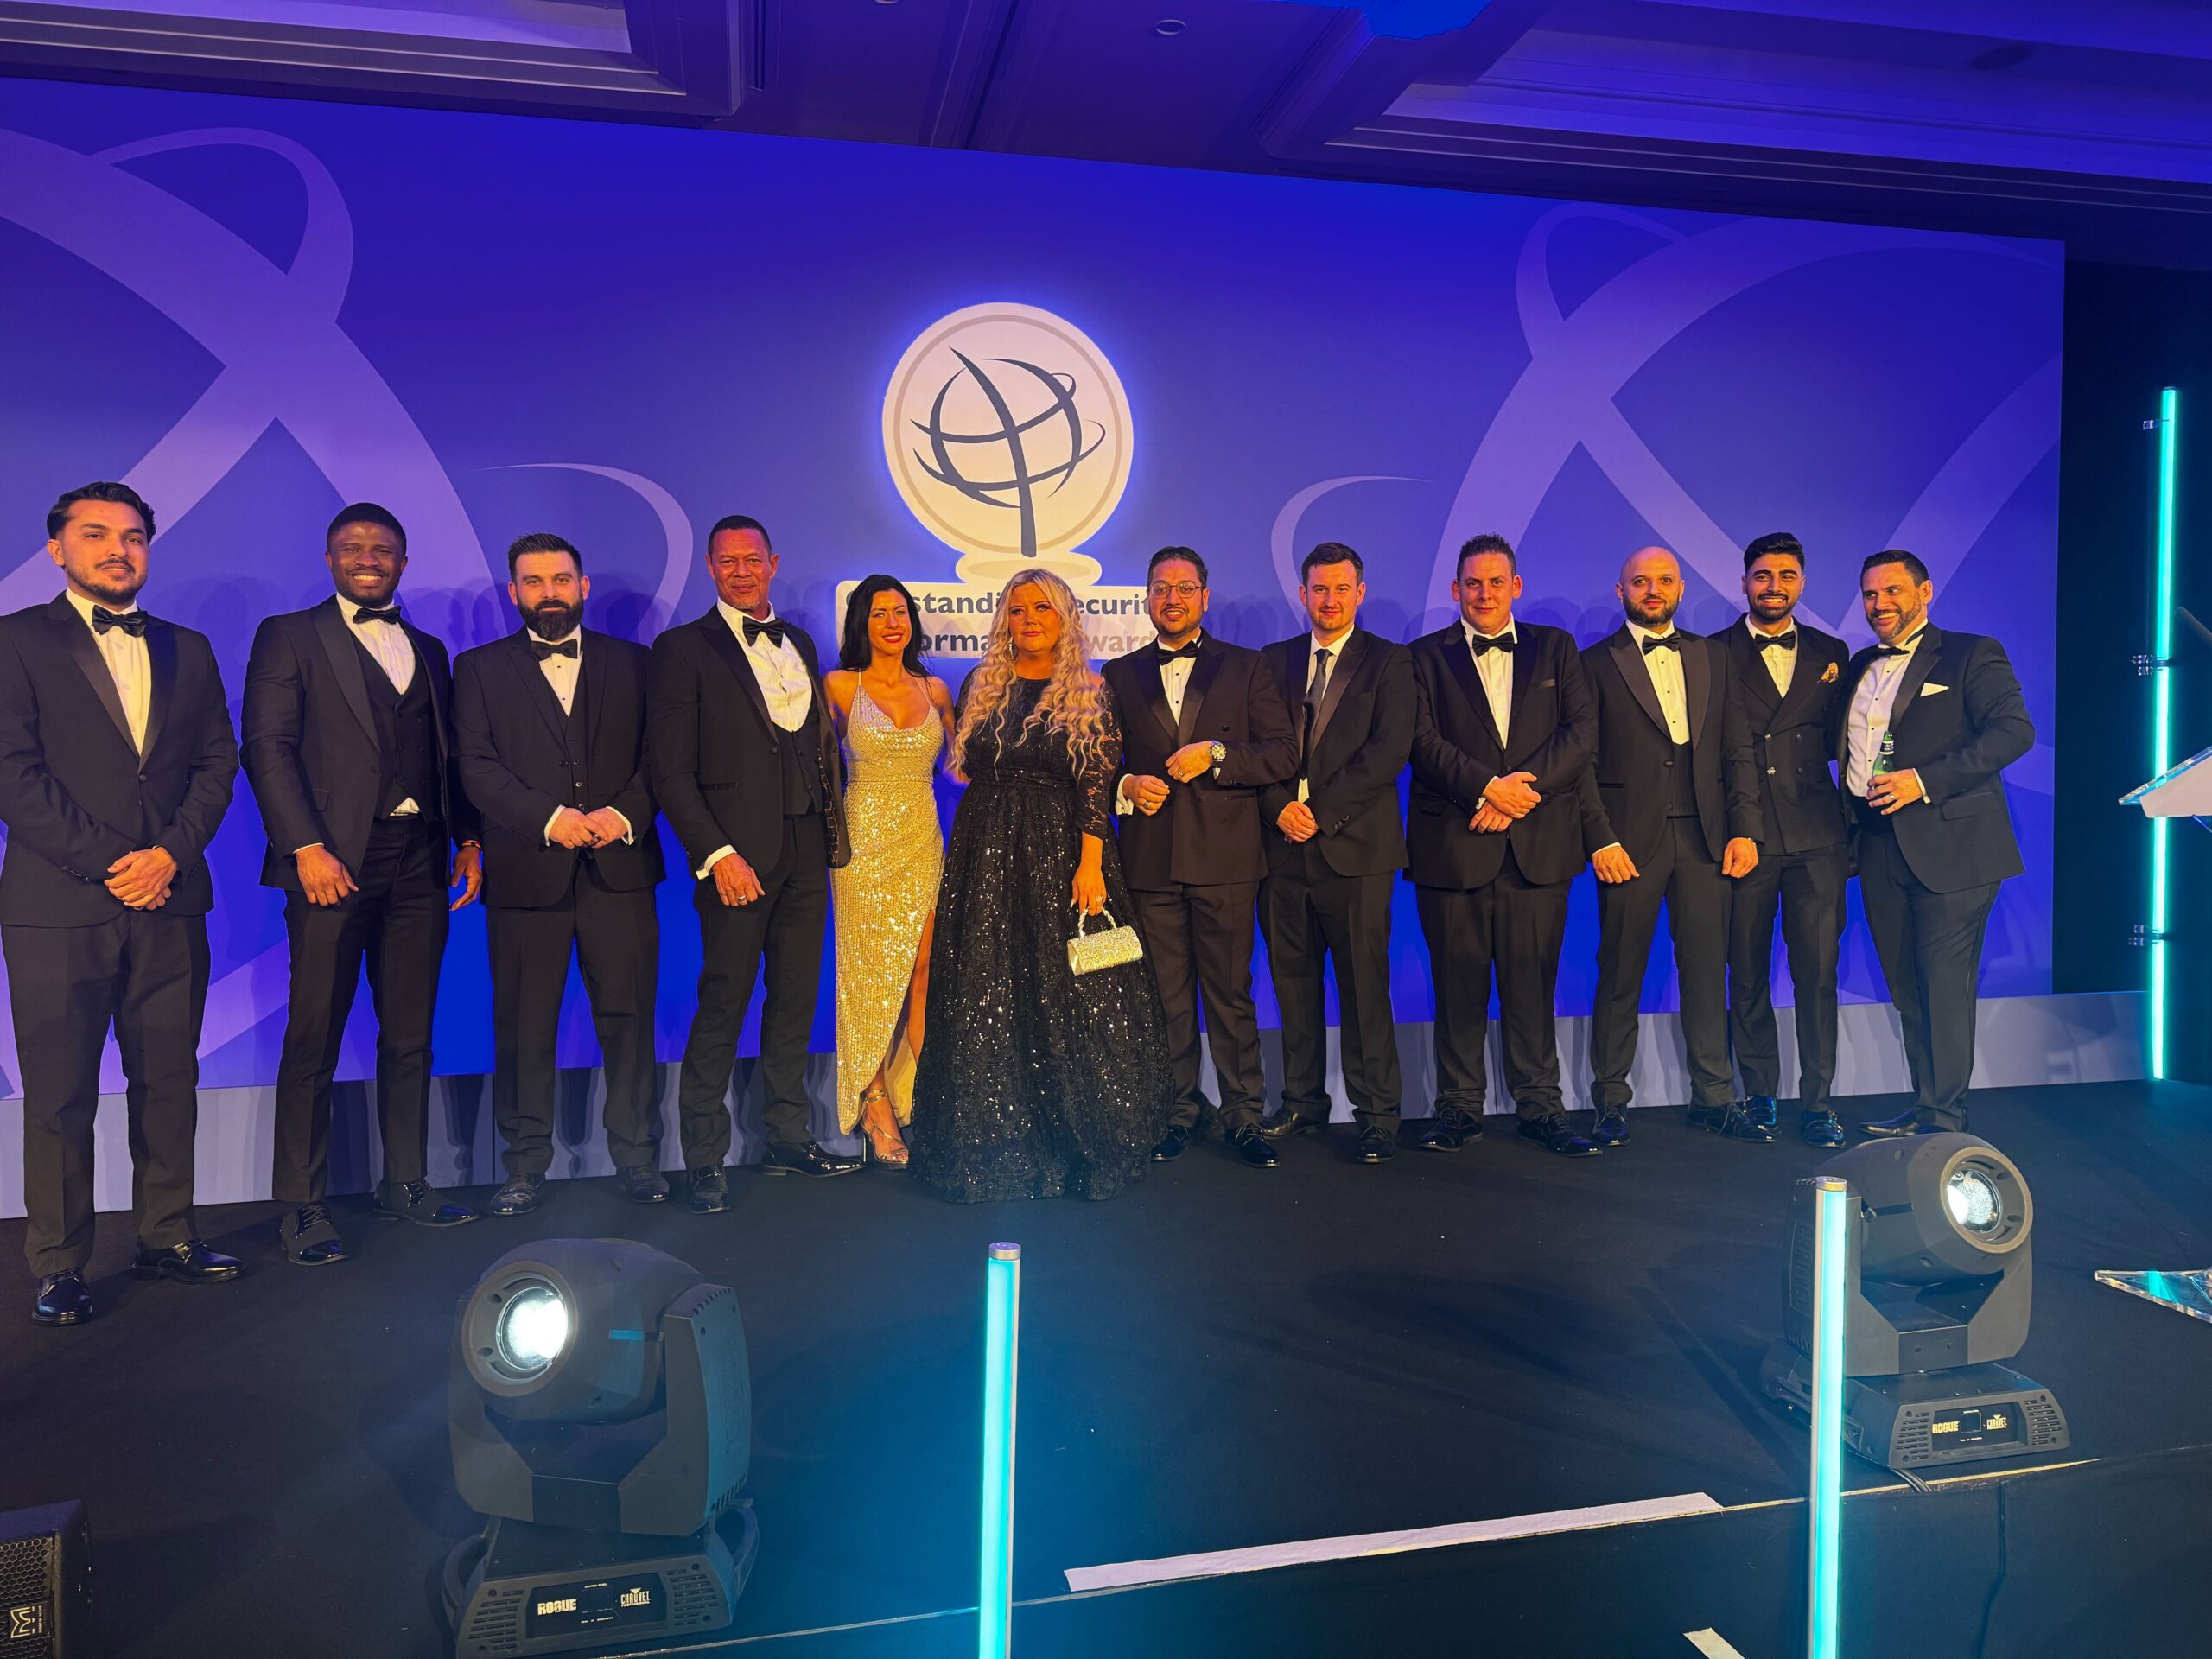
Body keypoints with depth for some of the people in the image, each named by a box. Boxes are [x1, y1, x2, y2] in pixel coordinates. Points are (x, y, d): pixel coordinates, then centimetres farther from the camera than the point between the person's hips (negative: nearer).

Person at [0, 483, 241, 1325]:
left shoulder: (188, 650, 15)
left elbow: (218, 761, 9)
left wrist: (171, 853, -6)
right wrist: (106, 864, -11)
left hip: (170, 901, 4)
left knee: (169, 1081, 8)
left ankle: (166, 1237, 20)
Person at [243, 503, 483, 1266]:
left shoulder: (428, 650, 19)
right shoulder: (288, 637, 5)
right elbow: (268, 747, -5)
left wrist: (467, 837, 6)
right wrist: (307, 847, -14)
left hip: (418, 863, 5)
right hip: (333, 861, -4)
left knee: (410, 1033, 10)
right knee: (314, 1038, -1)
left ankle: (404, 1180, 21)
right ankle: (302, 1204, 8)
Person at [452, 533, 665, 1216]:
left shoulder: (632, 663, 13)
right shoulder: (479, 669, 10)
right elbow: (478, 768, -2)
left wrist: (623, 814, -12)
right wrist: (550, 818, -16)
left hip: (619, 870, 1)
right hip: (526, 874, 0)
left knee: (628, 1018, 3)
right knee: (524, 1026, 4)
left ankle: (637, 1157, 15)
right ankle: (526, 1163, 17)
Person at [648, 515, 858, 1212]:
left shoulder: (800, 644, 17)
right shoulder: (683, 648, -1)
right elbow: (670, 770, -7)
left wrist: (831, 830, 6)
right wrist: (716, 854, -15)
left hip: (806, 851, 5)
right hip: (736, 854, -5)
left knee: (796, 998, 10)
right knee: (723, 1005, -2)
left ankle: (788, 1138, 22)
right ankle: (705, 1159, 10)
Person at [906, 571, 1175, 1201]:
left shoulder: (1088, 695, 1)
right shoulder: (980, 687, 11)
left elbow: (1095, 786, -7)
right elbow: (967, 766, 16)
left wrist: (1090, 864, -16)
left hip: (1064, 853, -3)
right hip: (986, 854, 3)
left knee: (1072, 996, -1)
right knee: (986, 999, 4)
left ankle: (1081, 1140, 12)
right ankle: (994, 1143, 16)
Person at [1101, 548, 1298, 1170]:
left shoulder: (1245, 668, 8)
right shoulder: (1119, 675, 13)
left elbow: (1283, 754, 0)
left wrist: (1216, 754, -13)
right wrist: (1126, 786, -7)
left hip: (1225, 860, -2)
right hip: (1149, 861, 2)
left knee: (1231, 995, 3)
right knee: (1167, 997, 7)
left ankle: (1243, 1115, 14)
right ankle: (1179, 1111, 20)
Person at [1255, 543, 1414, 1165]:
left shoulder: (1388, 662, 4)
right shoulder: (1274, 661, 15)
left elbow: (1389, 749, -7)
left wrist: (1320, 809, -13)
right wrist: (1281, 807, -8)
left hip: (1356, 845, -4)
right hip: (1285, 845, 4)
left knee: (1365, 984, -2)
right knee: (1292, 979, 9)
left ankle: (1377, 1113, 8)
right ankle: (1303, 1099, 22)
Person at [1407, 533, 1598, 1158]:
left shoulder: (1557, 648, 14)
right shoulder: (1427, 656, 9)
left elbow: (1582, 730, 3)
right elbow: (1423, 742, -3)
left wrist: (1523, 787, -11)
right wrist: (1487, 787, -15)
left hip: (1539, 843, 1)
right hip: (1453, 843, -1)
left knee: (1533, 982, 4)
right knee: (1458, 983, 3)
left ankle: (1539, 1106, 14)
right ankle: (1460, 1107, 13)